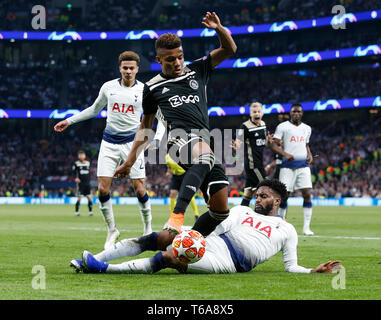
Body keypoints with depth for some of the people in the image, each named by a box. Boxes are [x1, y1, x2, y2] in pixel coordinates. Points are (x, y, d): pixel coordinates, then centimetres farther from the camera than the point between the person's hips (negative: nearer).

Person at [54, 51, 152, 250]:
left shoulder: (144, 90, -2)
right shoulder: (108, 87, 4)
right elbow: (94, 109, 20)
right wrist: (69, 121, 19)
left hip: (132, 142, -2)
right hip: (109, 142, 2)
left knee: (139, 188, -9)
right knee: (103, 188, -7)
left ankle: (148, 229, 10)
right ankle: (112, 230, 11)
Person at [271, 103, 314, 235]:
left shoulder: (307, 128, 16)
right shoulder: (282, 127, 1)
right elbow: (274, 145, -4)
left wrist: (310, 155, 8)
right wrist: (285, 154, -20)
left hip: (303, 165, 3)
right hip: (287, 165, -3)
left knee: (307, 194, -9)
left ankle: (306, 227, -6)